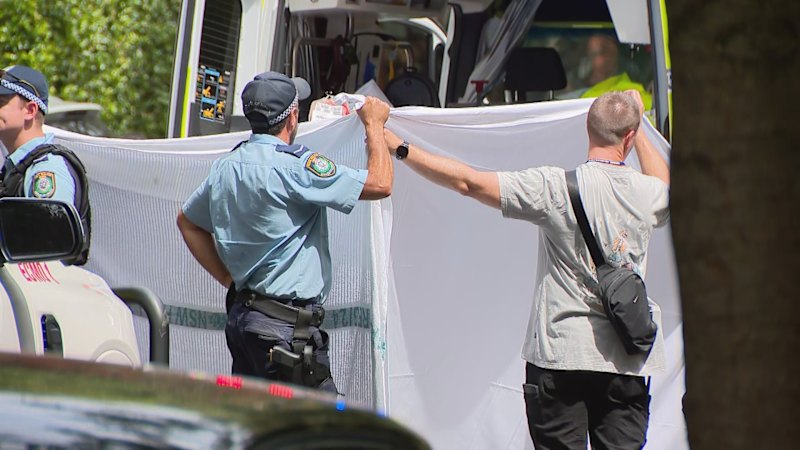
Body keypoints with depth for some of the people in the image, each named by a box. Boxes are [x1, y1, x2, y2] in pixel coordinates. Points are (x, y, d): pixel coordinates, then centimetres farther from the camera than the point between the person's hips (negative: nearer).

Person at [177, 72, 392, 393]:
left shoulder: (225, 167, 10)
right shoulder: (293, 165, -16)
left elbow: (187, 221, 26)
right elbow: (380, 184, -15)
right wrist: (374, 124, 2)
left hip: (240, 315, 9)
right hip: (286, 327, -9)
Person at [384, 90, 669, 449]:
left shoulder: (557, 187, -11)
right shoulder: (650, 193, 1)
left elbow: (468, 182, -10)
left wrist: (399, 149, -1)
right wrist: (636, 124, 41)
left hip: (560, 354, -3)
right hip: (627, 362, 3)